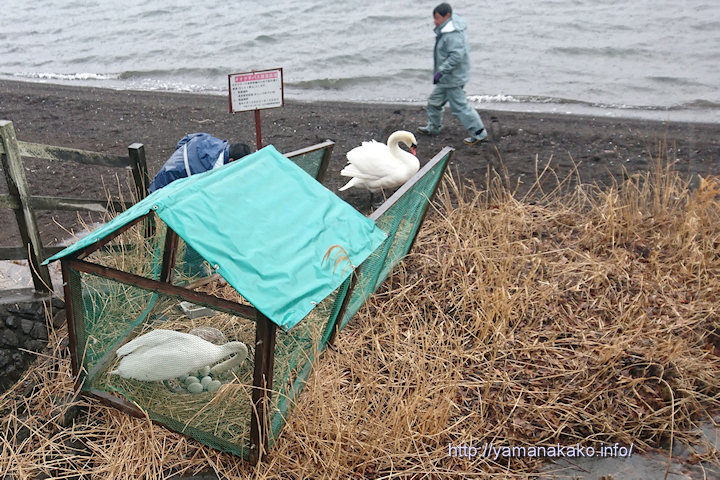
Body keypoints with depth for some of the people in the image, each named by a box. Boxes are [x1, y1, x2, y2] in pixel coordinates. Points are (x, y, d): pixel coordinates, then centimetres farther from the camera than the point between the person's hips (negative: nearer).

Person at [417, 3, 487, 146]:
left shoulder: (452, 34, -25)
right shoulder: (445, 30, 8)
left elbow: (456, 55, -33)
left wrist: (441, 71, -32)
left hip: (453, 79, -11)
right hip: (447, 78, 11)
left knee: (460, 106, -4)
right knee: (434, 101, 21)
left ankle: (479, 133, 5)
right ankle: (433, 128, 38)